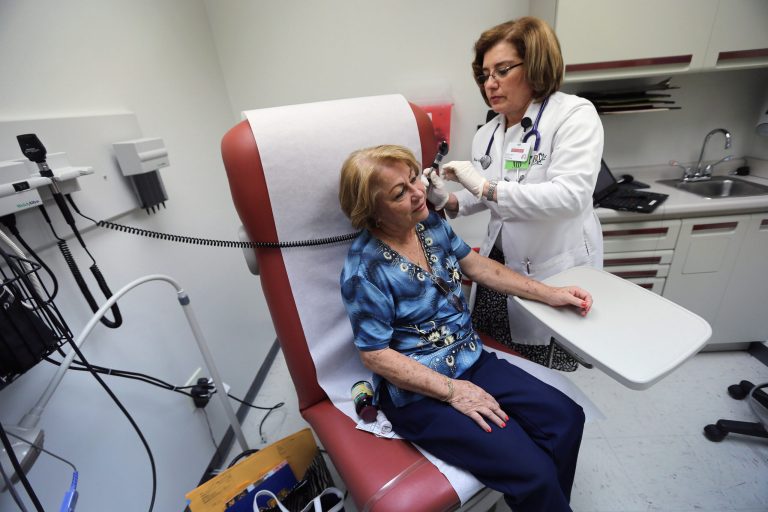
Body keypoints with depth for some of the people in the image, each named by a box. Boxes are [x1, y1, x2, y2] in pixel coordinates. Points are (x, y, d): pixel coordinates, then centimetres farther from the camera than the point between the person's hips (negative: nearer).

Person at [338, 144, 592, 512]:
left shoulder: (430, 223, -1)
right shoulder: (365, 269, -23)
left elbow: (478, 266, 9)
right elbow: (375, 355, -17)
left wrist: (548, 294, 6)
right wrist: (452, 390, -16)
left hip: (472, 358, 7)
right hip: (420, 392, -6)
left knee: (567, 418, 0)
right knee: (533, 473, -12)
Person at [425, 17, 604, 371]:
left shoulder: (574, 114, -13)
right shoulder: (486, 135, 5)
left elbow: (571, 195, -26)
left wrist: (487, 187, -28)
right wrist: (448, 201, -9)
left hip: (556, 271, -5)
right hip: (499, 263, 5)